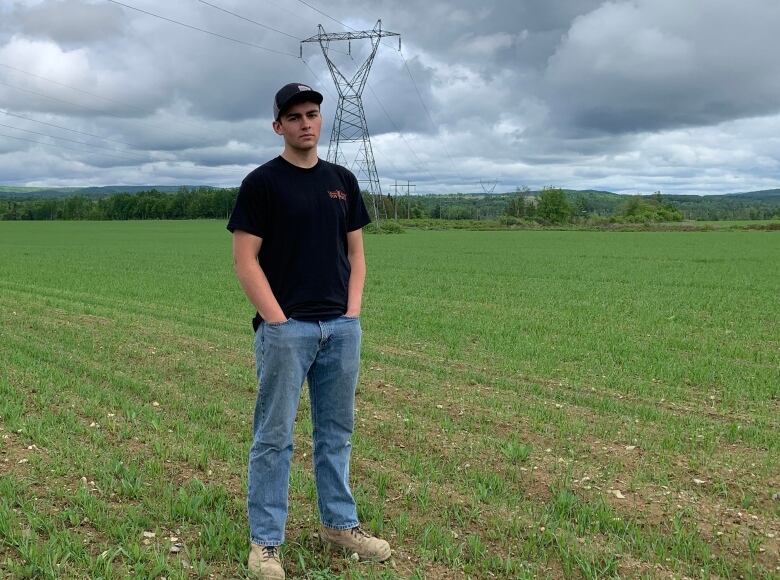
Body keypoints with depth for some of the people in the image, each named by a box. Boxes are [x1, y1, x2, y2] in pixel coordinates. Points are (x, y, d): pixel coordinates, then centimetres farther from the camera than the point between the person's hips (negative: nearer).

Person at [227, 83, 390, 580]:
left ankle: (339, 523, 28)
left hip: (341, 328, 5)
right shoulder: (262, 183, -5)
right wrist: (279, 321, -13)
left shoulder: (343, 181, 12)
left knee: (337, 431, 14)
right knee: (274, 437, 1)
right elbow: (245, 259, -8)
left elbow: (355, 253, 14)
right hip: (285, 328, -5)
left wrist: (353, 313, 2)